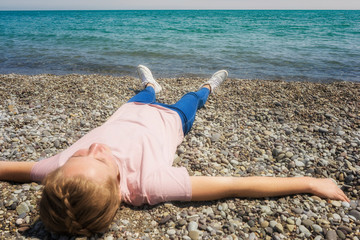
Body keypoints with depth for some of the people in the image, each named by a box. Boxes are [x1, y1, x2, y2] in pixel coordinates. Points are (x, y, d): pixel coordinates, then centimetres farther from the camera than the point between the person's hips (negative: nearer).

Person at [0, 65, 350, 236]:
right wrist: (310, 183, -41)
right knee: (186, 103, 30)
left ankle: (151, 85, 73)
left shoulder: (62, 169, -41)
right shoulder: (148, 183, -49)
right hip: (168, 118, -2)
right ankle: (208, 86, 65)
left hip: (129, 112, 3)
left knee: (144, 95, 37)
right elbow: (238, 186, -47)